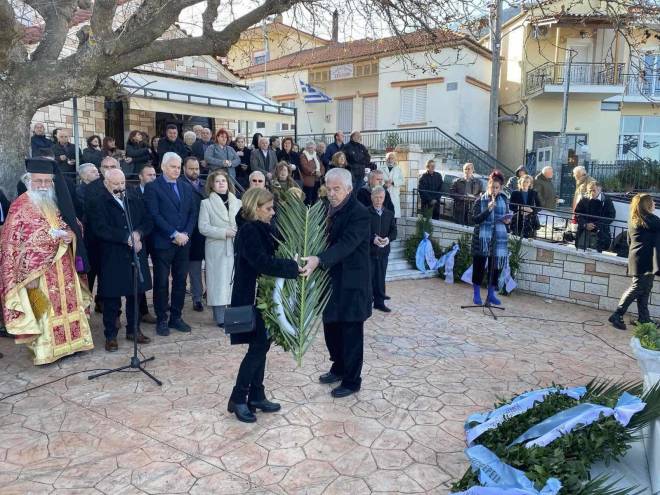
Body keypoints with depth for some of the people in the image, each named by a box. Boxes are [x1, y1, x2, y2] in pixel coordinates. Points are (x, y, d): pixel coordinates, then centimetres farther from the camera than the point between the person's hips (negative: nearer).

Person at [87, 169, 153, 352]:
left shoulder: (135, 201, 13)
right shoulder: (99, 204, -4)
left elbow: (148, 222, 9)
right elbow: (101, 229, -16)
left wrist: (138, 234, -12)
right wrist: (127, 237, -19)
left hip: (136, 256, 5)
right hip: (112, 259, -5)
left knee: (136, 295, 12)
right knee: (112, 298, 3)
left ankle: (134, 330, 27)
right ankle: (111, 335, 15)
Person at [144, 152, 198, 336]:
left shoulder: (186, 187, 13)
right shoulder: (152, 187, -4)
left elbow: (193, 213, 10)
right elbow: (155, 215, -12)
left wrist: (185, 234, -5)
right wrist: (174, 234, -15)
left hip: (183, 242, 5)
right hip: (162, 243, -5)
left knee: (180, 280, 9)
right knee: (161, 282, 3)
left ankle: (176, 317, 20)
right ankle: (161, 320, 14)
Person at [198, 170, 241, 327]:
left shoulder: (237, 202, 13)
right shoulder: (206, 203, 4)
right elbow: (203, 227, -5)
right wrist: (224, 232, -14)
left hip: (236, 247, 3)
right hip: (217, 249, -3)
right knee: (219, 281, -2)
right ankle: (220, 318, 6)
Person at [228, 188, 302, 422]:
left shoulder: (260, 229, 11)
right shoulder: (249, 231, -17)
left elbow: (268, 258, 9)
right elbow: (263, 263, -27)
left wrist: (293, 263, -5)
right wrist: (293, 267, -26)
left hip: (261, 295, 9)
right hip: (250, 297, -9)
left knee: (261, 345, 12)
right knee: (258, 347, -5)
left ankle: (256, 396, 22)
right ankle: (238, 398, 8)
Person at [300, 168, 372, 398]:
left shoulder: (359, 213, -18)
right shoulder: (330, 210, 7)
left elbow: (346, 244, -30)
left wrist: (319, 260, -43)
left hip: (351, 283, -8)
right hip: (332, 280, 8)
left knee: (351, 333, 5)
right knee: (331, 326, 18)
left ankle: (352, 380, 21)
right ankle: (339, 368, 38)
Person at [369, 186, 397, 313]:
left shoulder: (389, 214, 10)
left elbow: (394, 231, 8)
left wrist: (388, 239, -12)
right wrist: (373, 239, -22)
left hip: (383, 251, 4)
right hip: (368, 250, -4)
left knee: (381, 277, 10)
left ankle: (379, 302, 20)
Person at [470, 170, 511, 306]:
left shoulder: (503, 200, 8)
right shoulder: (480, 200, -3)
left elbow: (507, 216, 20)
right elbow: (475, 219, -10)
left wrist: (508, 220, -3)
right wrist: (488, 210, -22)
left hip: (499, 239, 4)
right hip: (482, 239, -3)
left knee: (496, 267, 8)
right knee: (479, 266, 2)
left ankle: (491, 294, 22)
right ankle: (476, 294, 16)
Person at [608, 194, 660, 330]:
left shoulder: (633, 221, 14)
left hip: (636, 258, 8)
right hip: (647, 259, -8)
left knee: (644, 289, 11)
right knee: (638, 288, -7)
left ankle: (644, 319, 15)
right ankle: (617, 315, -8)